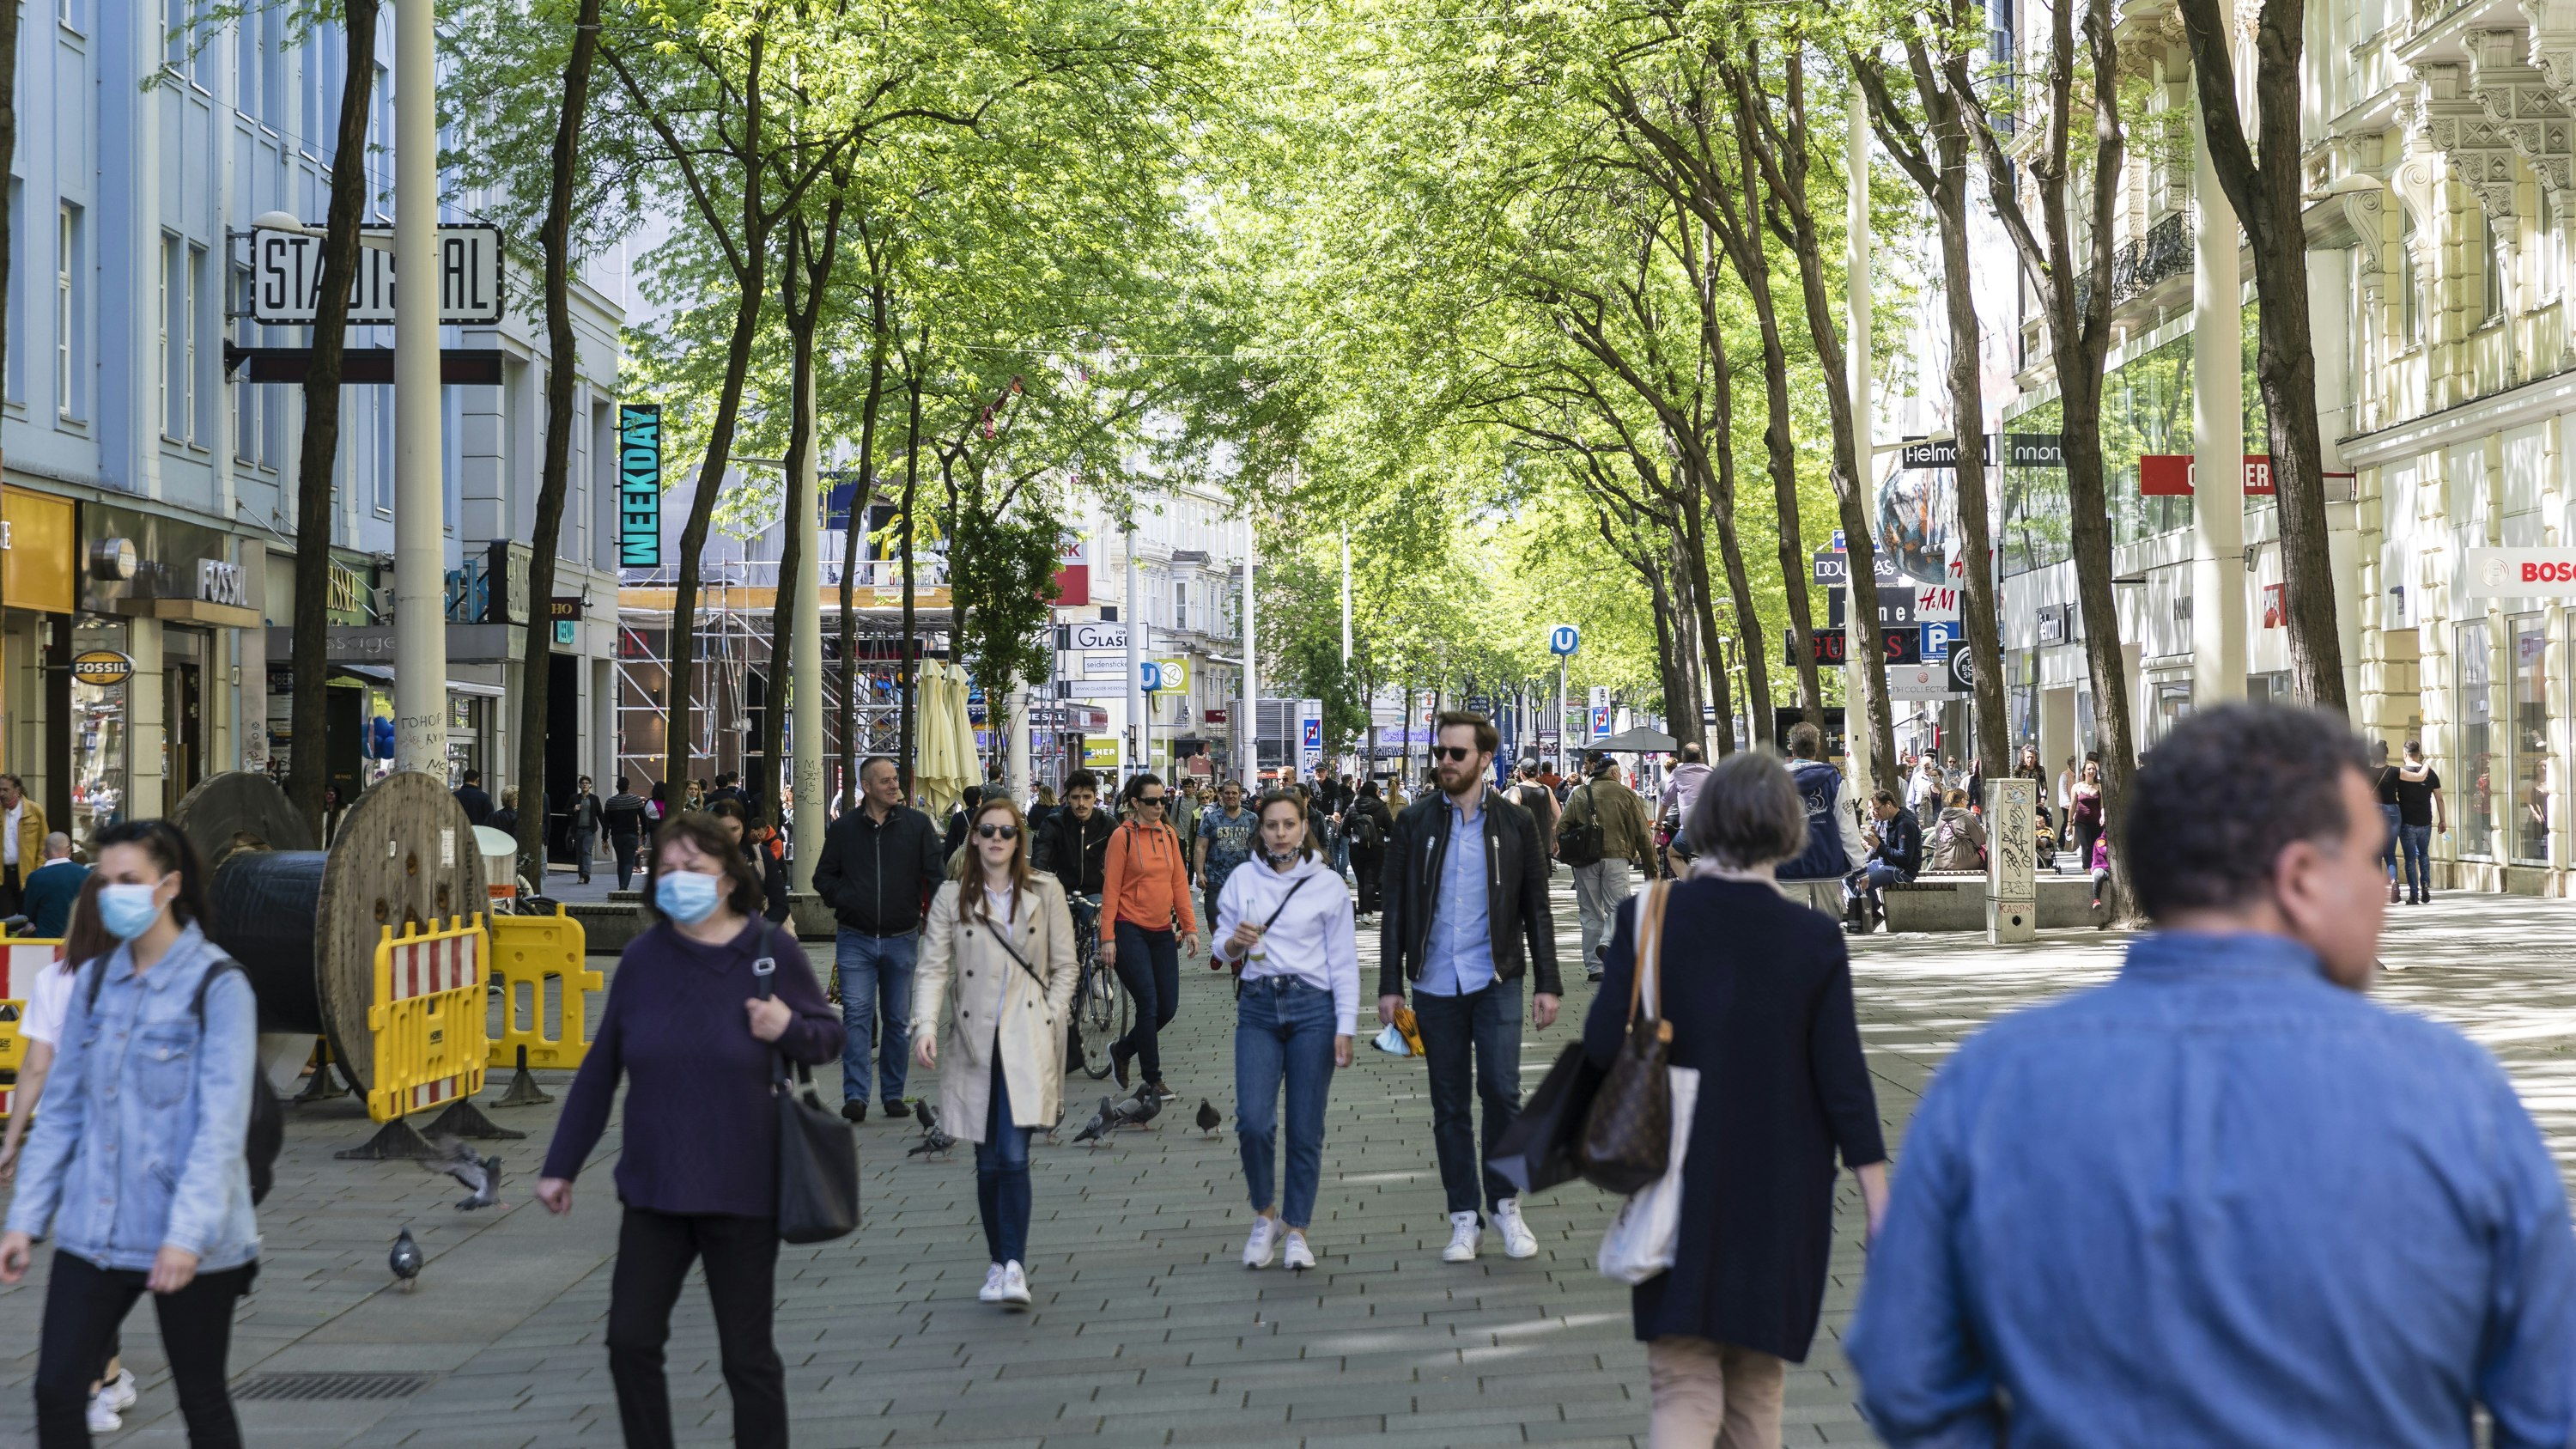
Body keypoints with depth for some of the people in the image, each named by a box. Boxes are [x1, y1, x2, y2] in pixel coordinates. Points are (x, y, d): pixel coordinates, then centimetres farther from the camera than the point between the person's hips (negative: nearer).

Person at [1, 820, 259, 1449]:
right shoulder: (93, 982, 7)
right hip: (93, 1232, 5)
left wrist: (188, 1233, -23)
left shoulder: (217, 986, -10)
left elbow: (222, 1122, -16)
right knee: (56, 1390, -1)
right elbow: (62, 1109, 11)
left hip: (189, 1247, -5)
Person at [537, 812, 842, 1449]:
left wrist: (789, 1028, -19)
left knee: (747, 1356, 5)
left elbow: (829, 1037, 4)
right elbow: (599, 1072, 7)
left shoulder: (772, 951, -6)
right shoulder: (642, 959, 0)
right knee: (631, 1343, 2)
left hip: (741, 1194, -3)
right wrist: (561, 1166, 9)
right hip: (653, 1190, 3)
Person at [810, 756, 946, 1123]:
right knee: (856, 1015, -10)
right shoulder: (844, 828, 3)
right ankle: (855, 1096, -11)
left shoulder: (917, 825, 2)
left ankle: (893, 1094, 18)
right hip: (856, 938, -1)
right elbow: (823, 876, 12)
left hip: (902, 939, 1)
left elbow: (936, 874, 0)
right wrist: (844, 899, -8)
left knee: (900, 1020, 8)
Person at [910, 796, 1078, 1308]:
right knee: (988, 1161, 6)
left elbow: (1064, 966, 9)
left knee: (1014, 1156, -14)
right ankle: (999, 1262, 19)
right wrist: (925, 1026, -14)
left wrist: (1051, 1020, -3)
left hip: (1027, 1041, -2)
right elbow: (934, 967, 0)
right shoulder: (951, 897, 6)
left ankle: (1014, 1268, -15)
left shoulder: (1045, 892, 7)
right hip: (973, 1041, 2)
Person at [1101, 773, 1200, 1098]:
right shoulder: (1123, 836, -7)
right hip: (1130, 930, -6)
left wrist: (1189, 927, 7)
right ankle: (1153, 1081, 3)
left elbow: (1179, 883, 12)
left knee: (1168, 1008, 5)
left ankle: (1122, 1050, 28)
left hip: (1161, 932, 6)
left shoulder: (1169, 835, 9)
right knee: (1148, 1005, -8)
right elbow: (1111, 889, -8)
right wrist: (1107, 937, -12)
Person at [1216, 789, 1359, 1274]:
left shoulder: (1328, 884, 2)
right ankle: (1265, 1215, 13)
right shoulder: (1243, 879, 6)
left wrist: (1345, 1028, -3)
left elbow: (1343, 960, 3)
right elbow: (1222, 947, 12)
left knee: (1306, 1129, 1)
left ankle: (1297, 1230, 13)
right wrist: (1236, 941, -12)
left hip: (1312, 1007, -1)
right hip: (1257, 1007, 1)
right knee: (1253, 1121, -10)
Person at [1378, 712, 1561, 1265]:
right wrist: (1390, 985, 1)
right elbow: (1395, 909, 6)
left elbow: (1536, 909, 7)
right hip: (1435, 984, 1)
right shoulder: (1415, 822, 5)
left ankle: (1506, 1203, 9)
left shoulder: (1515, 823, 4)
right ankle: (1464, 1218, 14)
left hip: (1496, 980, -1)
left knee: (1502, 1090, -9)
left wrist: (1547, 984, 2)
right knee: (1449, 1105, 5)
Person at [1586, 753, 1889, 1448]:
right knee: (1755, 1393, 17)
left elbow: (1602, 1045, -11)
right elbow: (1844, 1081, -7)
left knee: (1685, 1392, 4)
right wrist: (1881, 1210, -1)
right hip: (1781, 1198, 1)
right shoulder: (1813, 941, -8)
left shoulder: (1650, 918, -8)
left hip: (1678, 1193, 0)